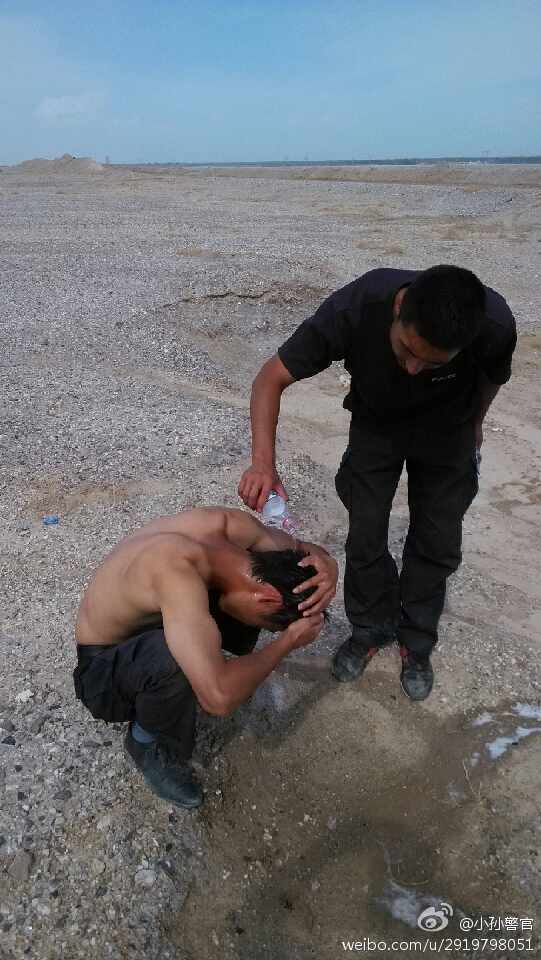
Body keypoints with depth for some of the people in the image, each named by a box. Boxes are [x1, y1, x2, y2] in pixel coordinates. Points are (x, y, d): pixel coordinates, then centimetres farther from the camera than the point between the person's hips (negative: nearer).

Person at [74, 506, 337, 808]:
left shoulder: (228, 523, -19)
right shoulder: (177, 576, -41)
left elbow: (310, 551, -3)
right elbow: (219, 698, -48)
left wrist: (326, 569, -28)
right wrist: (288, 642, -32)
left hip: (151, 625, 7)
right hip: (101, 669, -6)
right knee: (179, 660, -37)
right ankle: (148, 742, -5)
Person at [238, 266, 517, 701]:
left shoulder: (495, 324, -35)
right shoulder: (354, 308, -38)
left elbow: (493, 375, -9)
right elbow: (272, 377, -29)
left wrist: (474, 424, 10)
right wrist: (263, 463, -42)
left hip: (447, 432, 0)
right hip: (376, 423, 0)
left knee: (437, 542, 5)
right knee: (365, 536, 2)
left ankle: (416, 639, 29)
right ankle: (371, 628, 28)